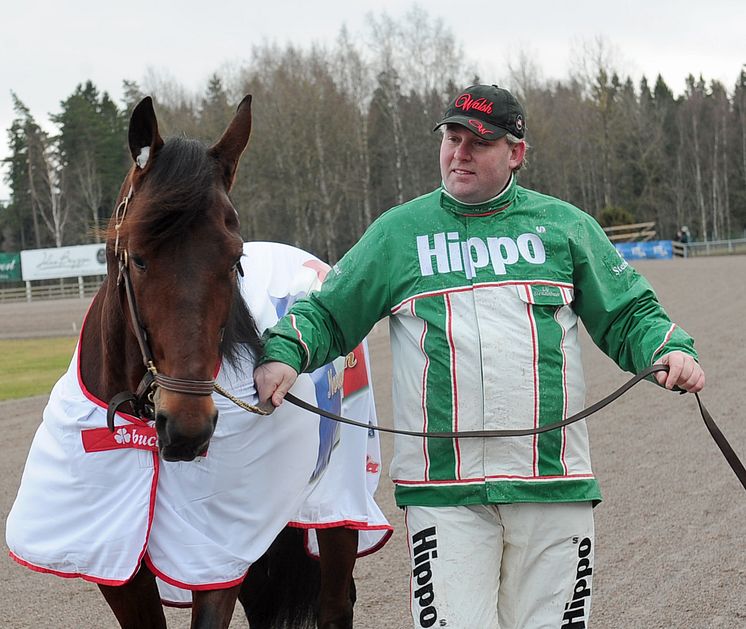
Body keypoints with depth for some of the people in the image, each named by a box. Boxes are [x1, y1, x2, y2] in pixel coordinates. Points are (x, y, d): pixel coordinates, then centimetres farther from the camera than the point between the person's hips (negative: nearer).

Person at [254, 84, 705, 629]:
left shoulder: (565, 226, 10)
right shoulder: (398, 232, 9)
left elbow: (628, 315, 13)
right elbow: (328, 315, 13)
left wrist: (671, 349, -7)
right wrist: (283, 354, -7)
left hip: (554, 483, 1)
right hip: (443, 492, -1)